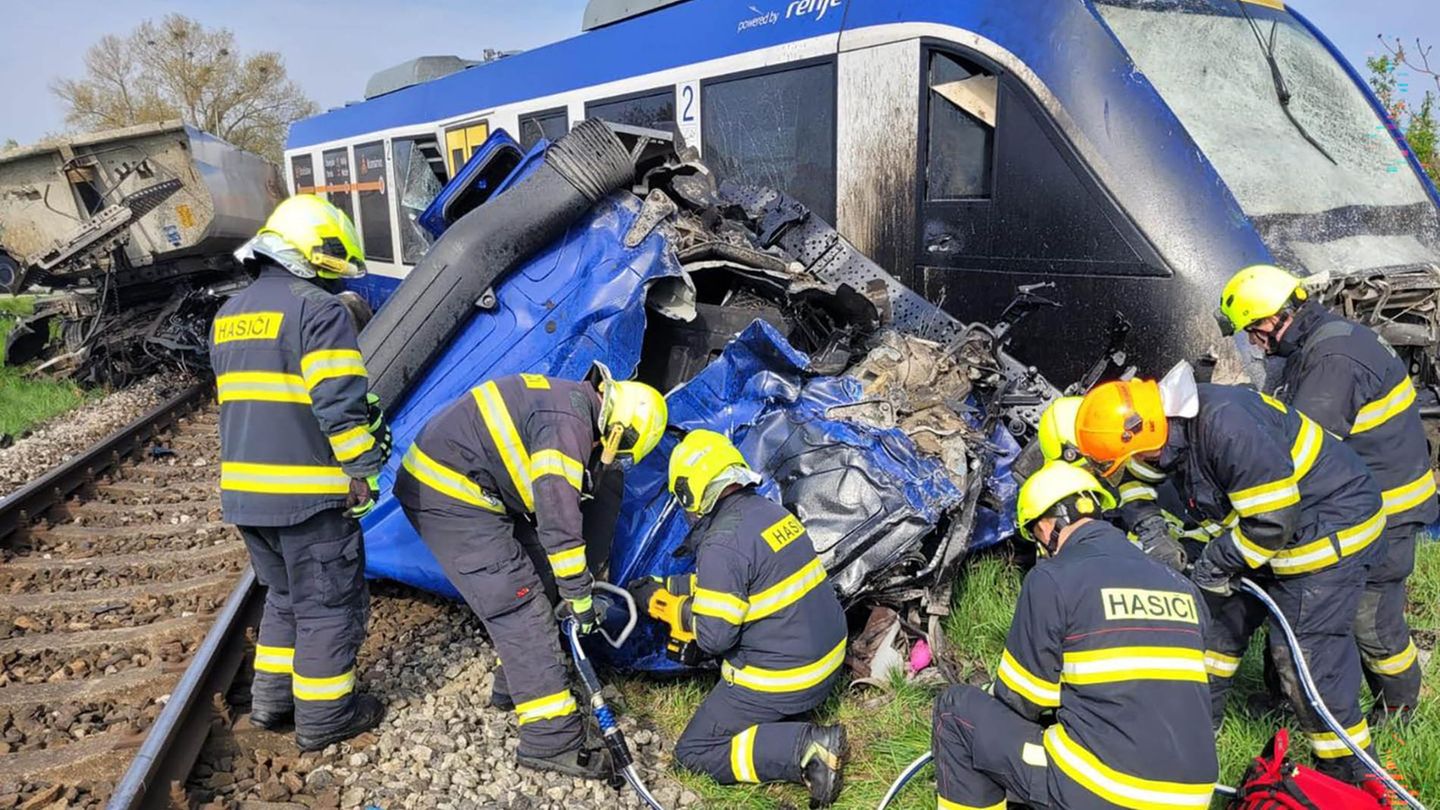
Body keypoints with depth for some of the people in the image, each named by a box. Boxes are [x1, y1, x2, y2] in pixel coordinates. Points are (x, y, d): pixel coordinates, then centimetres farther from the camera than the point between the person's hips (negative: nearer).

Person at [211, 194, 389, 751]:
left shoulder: (229, 315, 16)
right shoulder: (318, 308, -12)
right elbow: (340, 402, -20)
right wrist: (364, 467, -13)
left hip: (244, 489, 8)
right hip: (308, 491, -8)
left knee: (285, 594, 24)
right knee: (329, 603, 6)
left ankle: (272, 696, 31)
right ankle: (323, 716, 16)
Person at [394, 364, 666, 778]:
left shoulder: (570, 402, 12)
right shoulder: (569, 421, -20)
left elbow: (545, 503, 22)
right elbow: (559, 516, -21)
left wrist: (571, 584, 26)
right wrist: (580, 596, -10)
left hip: (453, 485, 10)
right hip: (450, 496, -10)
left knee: (536, 581, 16)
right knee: (520, 606, -10)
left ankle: (515, 685, 30)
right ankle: (551, 740, -6)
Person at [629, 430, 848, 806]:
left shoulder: (722, 545, -22)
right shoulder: (770, 511, 4)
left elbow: (714, 637, -19)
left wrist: (669, 606, -2)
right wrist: (663, 590, 18)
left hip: (784, 679, -8)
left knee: (693, 753, 6)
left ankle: (806, 748, -9)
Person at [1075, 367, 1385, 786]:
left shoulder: (1228, 428, -34)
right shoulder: (1176, 425, -6)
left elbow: (1273, 521, -29)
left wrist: (1217, 561, -17)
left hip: (1330, 530, -10)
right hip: (1270, 524, 10)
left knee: (1307, 655, -7)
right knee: (1224, 617, 16)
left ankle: (1350, 775, 12)